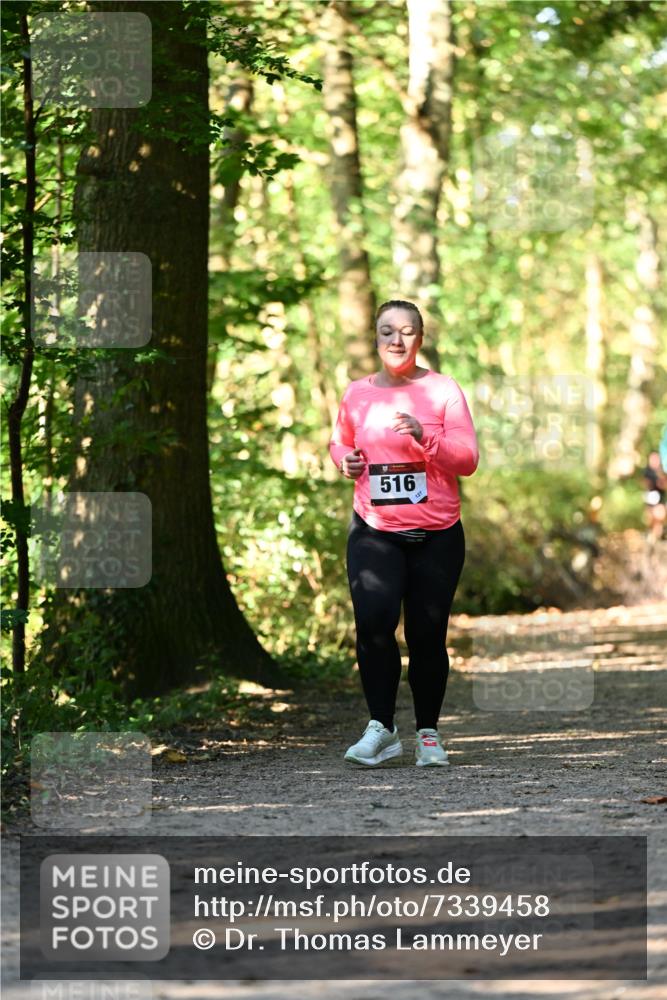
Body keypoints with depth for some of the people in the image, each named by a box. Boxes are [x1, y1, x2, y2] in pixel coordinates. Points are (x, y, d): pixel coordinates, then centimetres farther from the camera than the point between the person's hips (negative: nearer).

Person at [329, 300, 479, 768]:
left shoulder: (443, 390, -1)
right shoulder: (357, 393, 7)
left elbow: (468, 460, -5)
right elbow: (340, 441, 25)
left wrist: (425, 437, -21)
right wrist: (344, 460, 2)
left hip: (437, 535, -1)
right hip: (374, 531, 1)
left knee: (427, 635, 4)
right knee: (373, 620, -20)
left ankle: (428, 733, 20)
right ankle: (381, 728, -10)